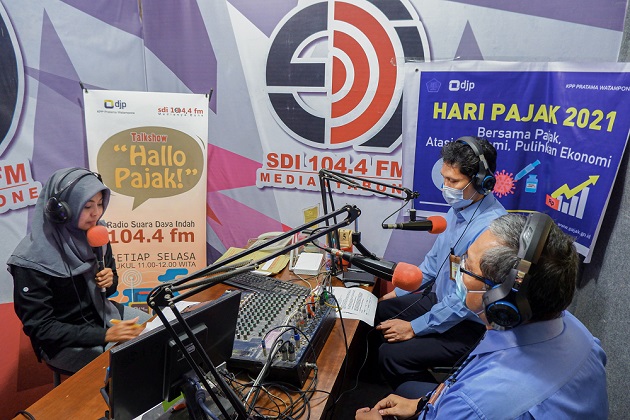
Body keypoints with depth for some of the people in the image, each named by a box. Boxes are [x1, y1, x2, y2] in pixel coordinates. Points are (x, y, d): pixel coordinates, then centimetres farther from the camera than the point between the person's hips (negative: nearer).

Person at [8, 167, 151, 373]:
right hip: (62, 342, -6)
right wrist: (104, 335, -29)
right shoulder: (33, 259, -24)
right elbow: (40, 327, -22)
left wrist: (110, 282, -14)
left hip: (102, 313, 6)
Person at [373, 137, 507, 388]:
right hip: (441, 300, 9)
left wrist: (415, 328, -19)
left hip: (469, 326, -9)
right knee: (376, 313, 12)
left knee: (392, 355, -17)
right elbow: (435, 259, 13)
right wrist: (399, 292, 12)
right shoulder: (459, 209, -1)